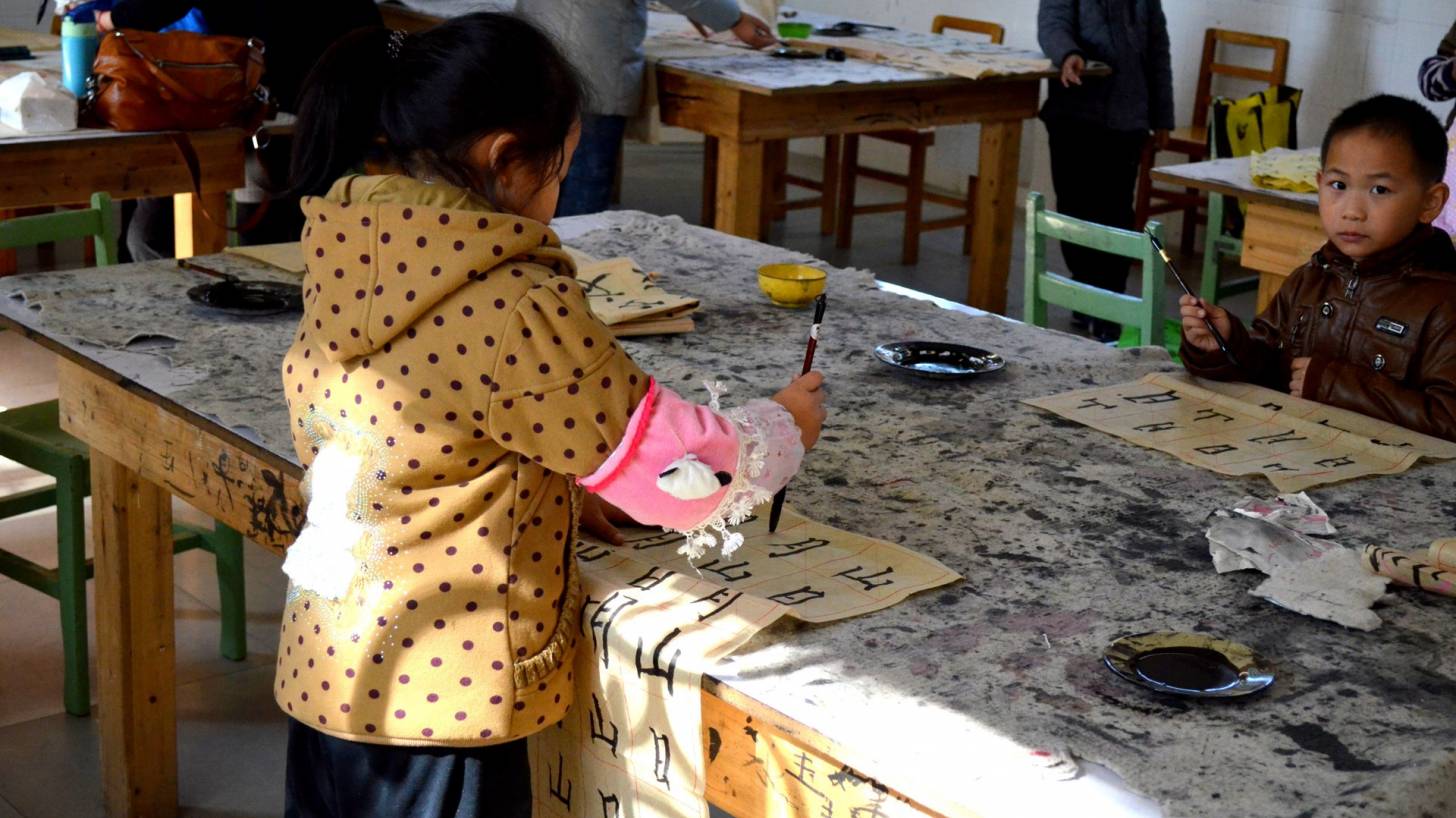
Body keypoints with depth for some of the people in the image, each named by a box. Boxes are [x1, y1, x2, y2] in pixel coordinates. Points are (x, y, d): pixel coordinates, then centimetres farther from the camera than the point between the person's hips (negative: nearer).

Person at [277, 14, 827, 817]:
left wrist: (556, 489, 10)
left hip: (326, 666, 7)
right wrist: (784, 427, 4)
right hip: (439, 699, -7)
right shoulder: (513, 306, -24)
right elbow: (671, 460, -14)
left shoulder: (348, 265, -1)